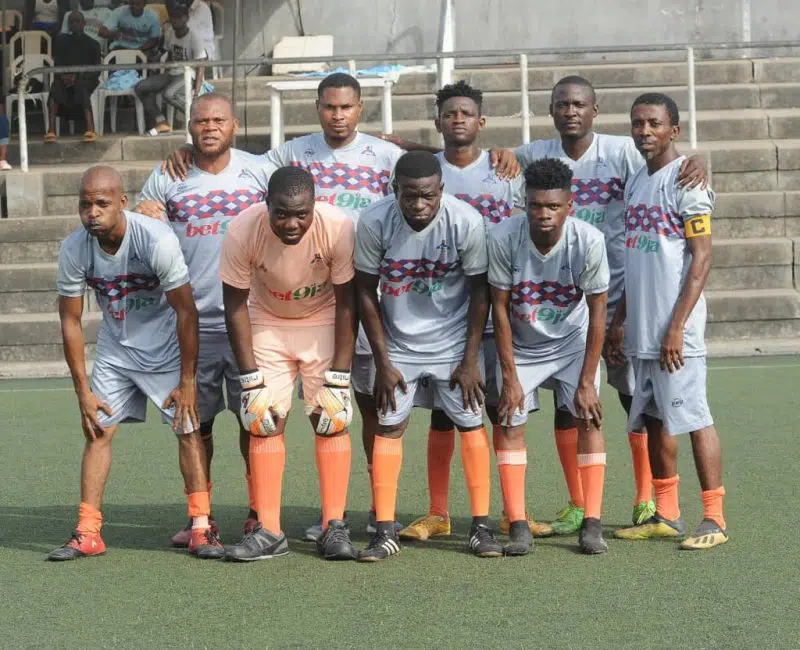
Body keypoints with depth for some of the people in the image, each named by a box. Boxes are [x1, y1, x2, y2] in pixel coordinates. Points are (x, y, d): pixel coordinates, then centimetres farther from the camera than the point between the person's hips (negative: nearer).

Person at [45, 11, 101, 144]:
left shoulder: (92, 44, 6)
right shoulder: (61, 41, 14)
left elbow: (96, 70, -1)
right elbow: (57, 65, 8)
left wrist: (78, 76, -17)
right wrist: (63, 76, -14)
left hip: (86, 79, -2)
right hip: (65, 78, 2)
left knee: (81, 86, -38)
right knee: (56, 86, -33)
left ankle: (90, 129, -55)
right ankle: (51, 131, -47)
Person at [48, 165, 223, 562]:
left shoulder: (157, 240, -28)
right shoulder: (74, 250, -17)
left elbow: (185, 311, -20)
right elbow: (70, 320, -5)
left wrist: (187, 381, -17)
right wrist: (82, 390, -5)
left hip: (165, 348, -3)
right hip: (115, 349, 3)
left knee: (188, 429, -9)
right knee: (98, 431, -2)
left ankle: (201, 527, -2)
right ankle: (87, 533, 3)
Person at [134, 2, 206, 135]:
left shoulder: (194, 38, -12)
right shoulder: (169, 33, 7)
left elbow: (199, 66, -15)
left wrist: (196, 91, -25)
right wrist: (163, 79, 11)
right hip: (172, 73, 8)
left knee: (169, 94, -36)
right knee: (141, 87, -10)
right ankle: (161, 122, -11)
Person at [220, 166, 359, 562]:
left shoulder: (338, 227, -29)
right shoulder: (243, 232, -28)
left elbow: (346, 302, -16)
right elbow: (235, 304, -14)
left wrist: (339, 374, -16)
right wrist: (249, 376, -15)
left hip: (323, 323, 0)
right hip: (267, 323, 1)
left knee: (332, 418, -8)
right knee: (263, 420, -6)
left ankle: (334, 527, -2)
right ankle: (268, 531, -1)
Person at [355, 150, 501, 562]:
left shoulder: (466, 221, -20)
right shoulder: (374, 222, -19)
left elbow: (480, 291, -9)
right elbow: (365, 292, -7)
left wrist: (470, 360, -8)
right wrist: (382, 361, -7)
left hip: (453, 343, -1)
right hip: (398, 344, 1)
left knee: (471, 423, -2)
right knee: (388, 427, -3)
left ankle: (481, 525, 6)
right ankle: (385, 532, 1)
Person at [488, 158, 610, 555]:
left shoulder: (589, 241, -26)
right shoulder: (503, 238, -26)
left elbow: (597, 312, -16)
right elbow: (500, 308, -15)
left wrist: (587, 381, -16)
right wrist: (509, 376, -14)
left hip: (573, 343, 0)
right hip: (519, 346, 0)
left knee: (588, 418, -10)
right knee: (509, 423, -7)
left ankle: (592, 525, -7)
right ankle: (518, 527, -4)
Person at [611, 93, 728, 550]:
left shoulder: (685, 180, -9)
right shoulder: (636, 182, 15)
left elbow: (702, 258, -13)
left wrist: (676, 326, -18)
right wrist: (621, 320, 15)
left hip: (675, 329, -8)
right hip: (642, 331, 8)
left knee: (694, 418, -5)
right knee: (653, 419, 10)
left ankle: (714, 519, 0)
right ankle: (666, 515, 18)